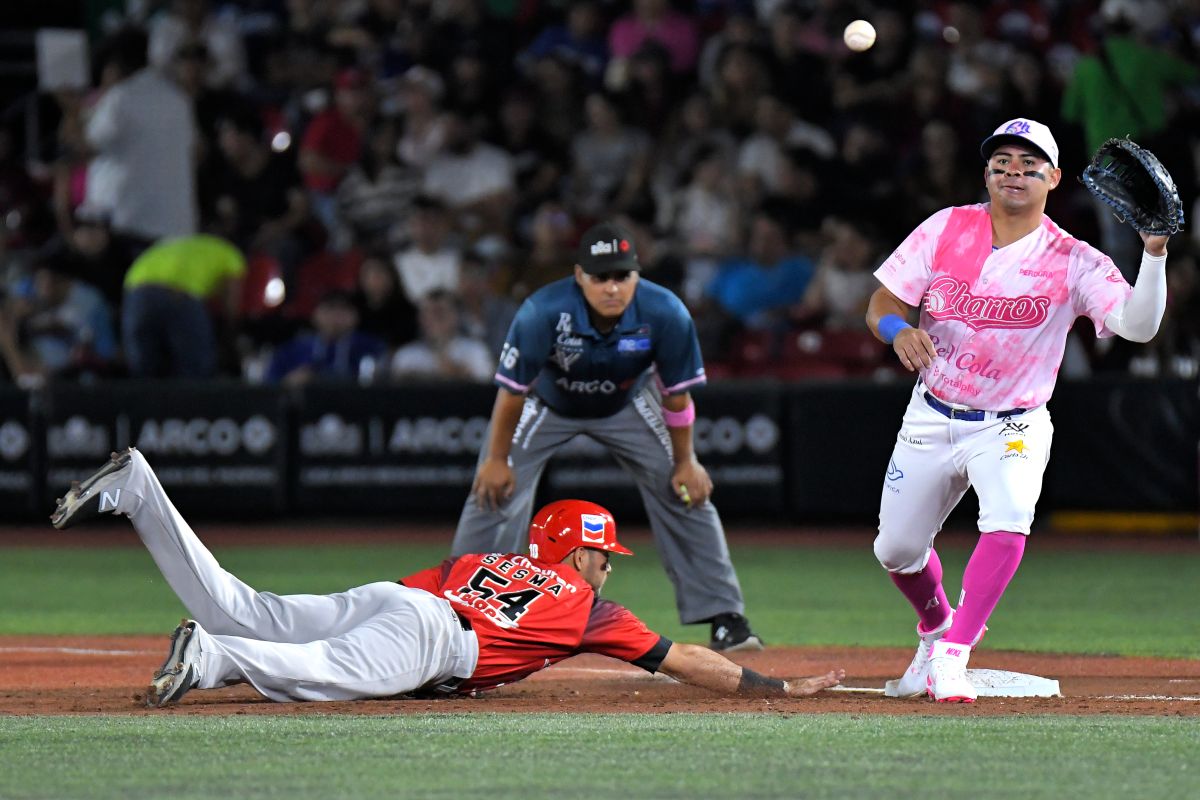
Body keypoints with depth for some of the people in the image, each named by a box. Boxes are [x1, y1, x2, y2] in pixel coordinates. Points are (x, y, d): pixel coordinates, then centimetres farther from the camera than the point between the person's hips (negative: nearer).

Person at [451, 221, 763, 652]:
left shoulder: (665, 314, -31)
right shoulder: (542, 313, -37)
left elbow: (677, 391, -16)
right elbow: (512, 388, -24)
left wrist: (685, 461, -8)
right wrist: (497, 458, -17)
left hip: (627, 405, 2)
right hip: (547, 403, -2)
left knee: (687, 492, -4)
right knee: (494, 491, -12)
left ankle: (725, 618, 5)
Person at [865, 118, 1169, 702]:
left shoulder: (1074, 263, -11)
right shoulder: (947, 230, -3)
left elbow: (1138, 325, -24)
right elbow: (881, 303, -3)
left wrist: (1154, 252, -38)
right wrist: (899, 330, -26)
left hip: (1013, 428, -3)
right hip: (931, 419, 3)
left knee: (1008, 524, -30)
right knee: (897, 550, 9)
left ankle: (951, 656, -20)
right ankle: (936, 627, 41)